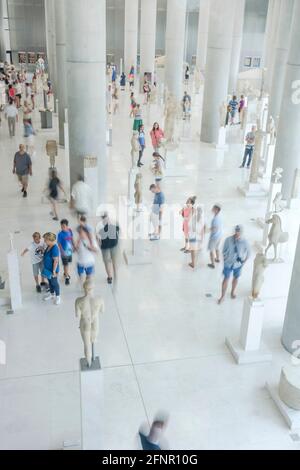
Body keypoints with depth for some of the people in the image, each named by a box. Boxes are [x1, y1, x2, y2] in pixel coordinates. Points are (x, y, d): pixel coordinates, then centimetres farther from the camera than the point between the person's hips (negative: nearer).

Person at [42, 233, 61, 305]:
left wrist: (54, 271, -23)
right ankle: (52, 294, 42)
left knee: (54, 283, 8)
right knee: (50, 282, 23)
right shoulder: (49, 246, 0)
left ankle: (58, 297, 26)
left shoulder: (54, 248, -29)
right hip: (48, 269, 9)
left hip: (52, 270, -9)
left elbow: (56, 261, -26)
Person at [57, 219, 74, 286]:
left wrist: (74, 246, 13)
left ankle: (66, 273, 46)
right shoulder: (60, 234, -21)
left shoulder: (70, 231, -7)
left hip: (70, 250, 6)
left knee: (68, 263, 22)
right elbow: (59, 243, -16)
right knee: (65, 265, 3)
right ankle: (67, 278, 17)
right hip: (64, 252, -5)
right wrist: (62, 251, -21)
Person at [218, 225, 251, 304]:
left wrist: (244, 262, -5)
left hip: (238, 264, 1)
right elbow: (224, 251, -3)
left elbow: (248, 253, -2)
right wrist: (225, 260, -3)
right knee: (226, 279, 6)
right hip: (228, 263, -1)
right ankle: (222, 296, 20)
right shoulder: (228, 240, -18)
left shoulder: (245, 242, -18)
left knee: (236, 278, 20)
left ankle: (233, 292, 45)